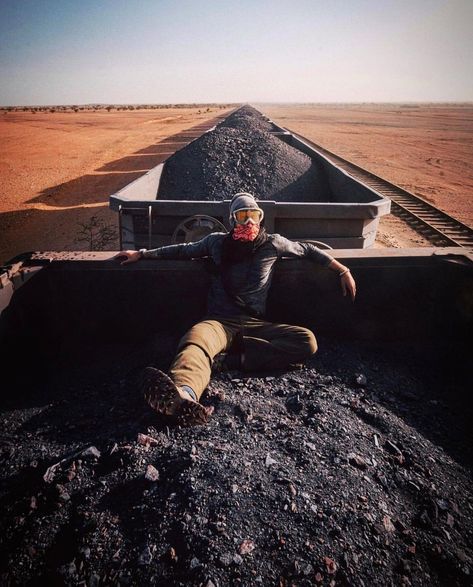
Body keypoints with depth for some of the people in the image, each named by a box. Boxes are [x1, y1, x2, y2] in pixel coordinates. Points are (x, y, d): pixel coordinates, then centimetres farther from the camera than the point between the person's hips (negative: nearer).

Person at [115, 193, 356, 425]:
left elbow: (308, 250, 24)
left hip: (254, 324, 2)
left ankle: (240, 357, -34)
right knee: (194, 340, -40)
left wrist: (343, 271, 21)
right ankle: (184, 396, -70)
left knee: (307, 341, -26)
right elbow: (183, 250, 25)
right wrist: (141, 254, 26)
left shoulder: (273, 243, 11)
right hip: (219, 321, -1)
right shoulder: (217, 242, 12)